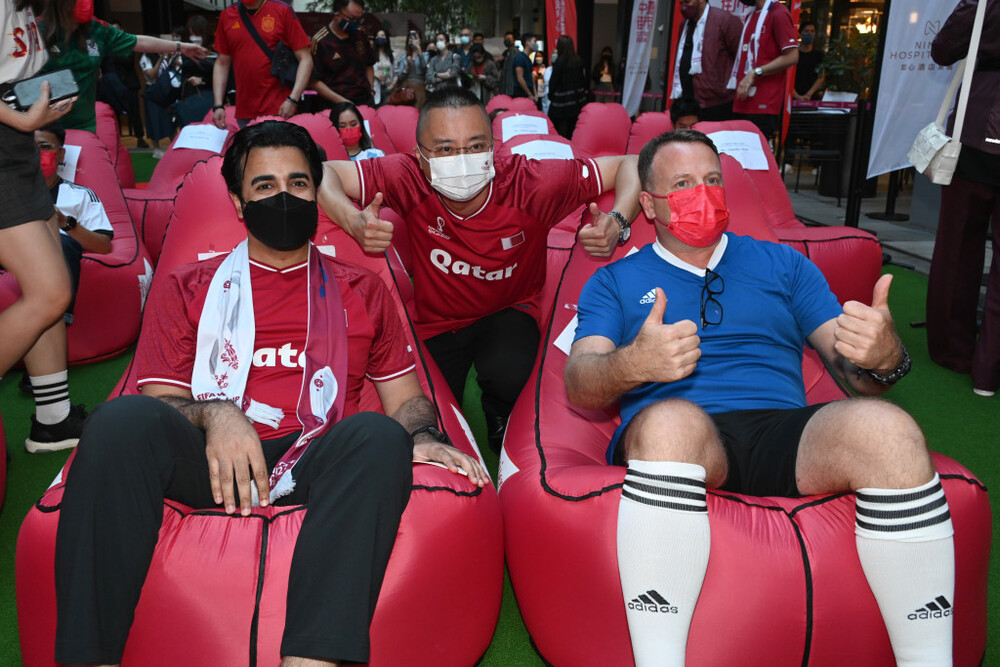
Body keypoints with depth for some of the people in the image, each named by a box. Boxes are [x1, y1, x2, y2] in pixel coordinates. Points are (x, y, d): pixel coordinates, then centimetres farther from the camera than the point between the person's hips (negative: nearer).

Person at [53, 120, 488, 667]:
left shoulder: (362, 291, 23)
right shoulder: (186, 289, 21)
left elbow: (405, 398, 20)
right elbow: (156, 400, 11)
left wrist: (420, 434, -5)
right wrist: (215, 413, -13)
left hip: (314, 466, 0)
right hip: (207, 464, 0)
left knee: (379, 436, -33)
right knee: (125, 419, -30)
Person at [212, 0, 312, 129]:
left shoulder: (282, 11, 1)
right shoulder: (226, 15, 11)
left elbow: (305, 60, -2)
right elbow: (222, 64, 15)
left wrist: (293, 100, -14)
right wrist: (218, 105, 5)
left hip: (280, 110, -3)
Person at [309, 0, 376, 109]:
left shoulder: (361, 34, 9)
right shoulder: (320, 41, -7)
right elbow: (315, 81, -8)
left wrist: (371, 91, 8)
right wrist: (342, 102, -15)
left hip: (365, 101, 4)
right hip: (334, 106, -4)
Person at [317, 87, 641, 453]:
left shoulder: (531, 184, -26)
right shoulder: (409, 180, -25)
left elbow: (630, 165, -18)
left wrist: (617, 223, -39)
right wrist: (355, 223, -40)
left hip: (509, 312, -1)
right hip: (436, 322, 2)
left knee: (509, 374, -32)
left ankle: (504, 424, 6)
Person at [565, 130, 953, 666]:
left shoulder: (782, 264, 24)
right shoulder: (615, 282, 18)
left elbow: (856, 375, 16)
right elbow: (578, 385, 2)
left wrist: (883, 358, -11)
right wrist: (632, 364, -22)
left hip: (787, 433, 2)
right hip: (680, 439, -2)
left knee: (885, 428, -29)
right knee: (671, 420, -37)